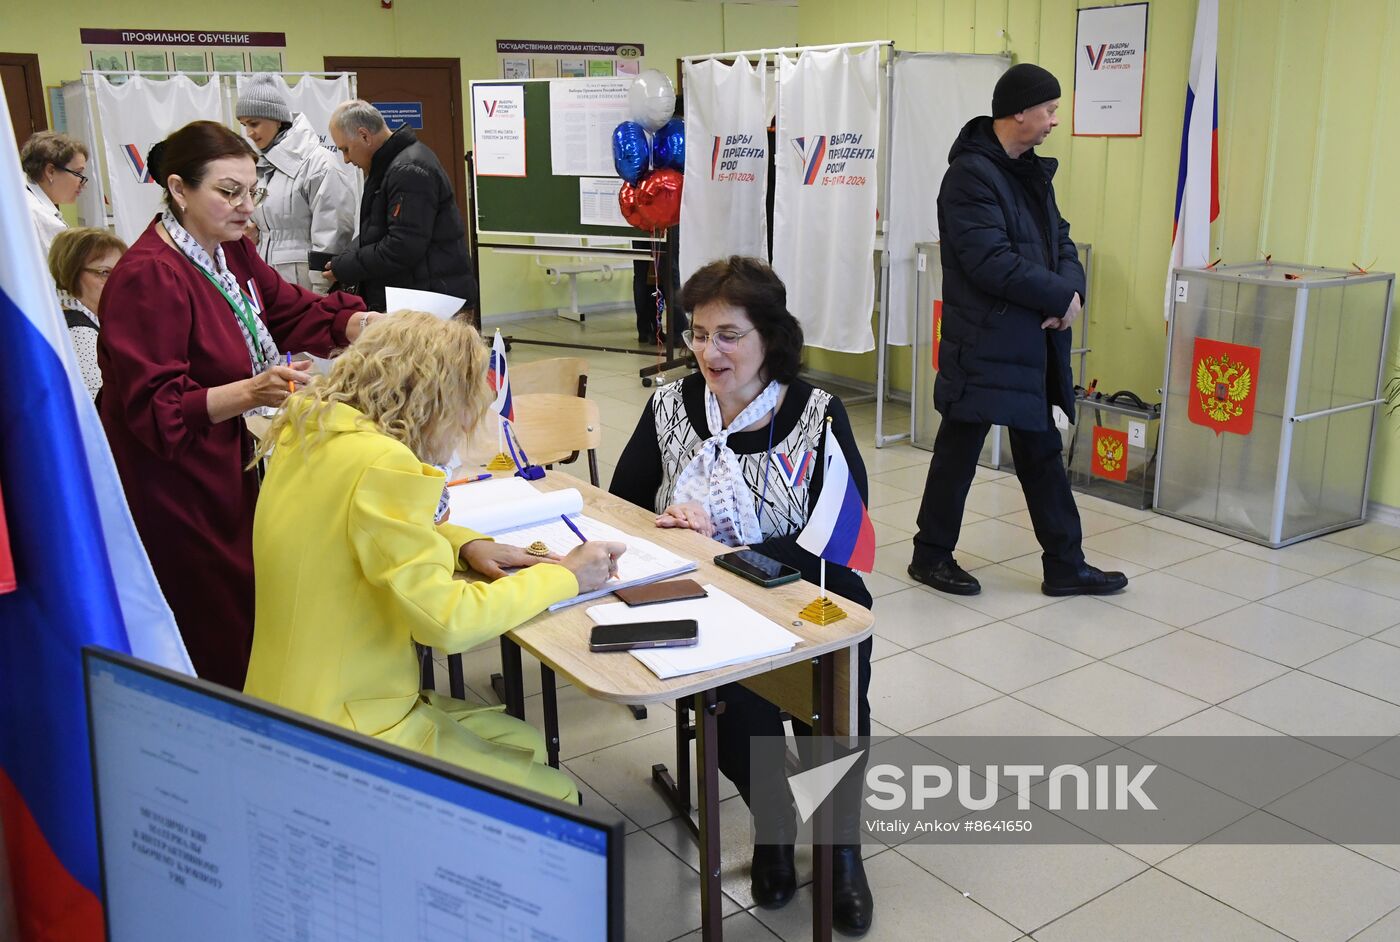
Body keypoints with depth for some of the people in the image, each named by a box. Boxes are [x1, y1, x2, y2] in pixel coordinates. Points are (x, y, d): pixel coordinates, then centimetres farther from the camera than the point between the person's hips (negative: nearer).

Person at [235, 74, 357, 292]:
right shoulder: (262, 163, 12)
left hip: (303, 282, -7)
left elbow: (329, 240, -14)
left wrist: (320, 297, -15)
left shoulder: (317, 162, -11)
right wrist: (251, 232, 4)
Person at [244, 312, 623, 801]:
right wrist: (563, 576, -12)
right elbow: (445, 620, -25)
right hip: (341, 745, -9)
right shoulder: (381, 462, -25)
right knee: (555, 797, -1)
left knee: (523, 742, 18)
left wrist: (464, 544, 2)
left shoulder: (310, 431, 2)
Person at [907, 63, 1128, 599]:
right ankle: (931, 556, 21)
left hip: (1031, 341, 9)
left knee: (1041, 451, 14)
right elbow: (990, 261, -23)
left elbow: (1059, 239, 15)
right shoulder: (971, 173, -15)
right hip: (983, 343, -9)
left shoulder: (1031, 170, 14)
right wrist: (1060, 297, -16)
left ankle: (1065, 566, 23)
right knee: (959, 450, 4)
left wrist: (1072, 287, -6)